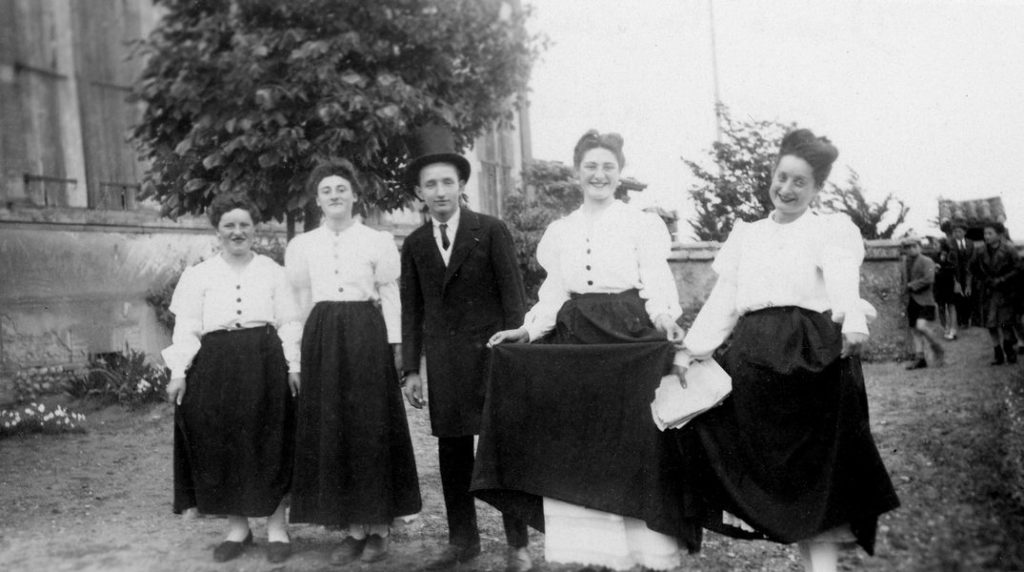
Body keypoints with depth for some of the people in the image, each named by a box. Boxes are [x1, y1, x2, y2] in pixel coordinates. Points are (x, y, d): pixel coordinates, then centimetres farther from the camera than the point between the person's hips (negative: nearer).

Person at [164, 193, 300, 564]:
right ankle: (237, 527, 19)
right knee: (221, 447, 4)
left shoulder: (273, 271, 8)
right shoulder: (198, 275, 7)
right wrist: (178, 372, -6)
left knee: (270, 446, 3)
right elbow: (186, 328, 3)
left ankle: (276, 528, 14)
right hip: (215, 367, 1)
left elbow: (289, 323, 6)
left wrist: (293, 366, -3)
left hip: (265, 365, 0)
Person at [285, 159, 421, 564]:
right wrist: (301, 348, 6)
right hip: (322, 338, 3)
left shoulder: (378, 241, 3)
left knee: (372, 428, -1)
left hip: (367, 335, -2)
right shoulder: (301, 245, 10)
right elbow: (297, 301, 11)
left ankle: (378, 525, 9)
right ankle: (354, 526, 11)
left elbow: (391, 296, 3)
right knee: (329, 432, 2)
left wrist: (395, 345, -4)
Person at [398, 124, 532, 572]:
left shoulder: (492, 231, -2)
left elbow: (513, 296, -3)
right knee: (452, 451, 7)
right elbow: (412, 309, 10)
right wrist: (412, 369, 6)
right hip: (444, 361, 4)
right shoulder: (414, 244, 9)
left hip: (490, 352, -3)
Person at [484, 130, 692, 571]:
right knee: (583, 445, 3)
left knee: (636, 441, -4)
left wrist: (664, 318, -24)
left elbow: (657, 284, -5)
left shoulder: (642, 224, 2)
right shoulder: (559, 232, 14)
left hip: (633, 337, -4)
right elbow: (554, 294, 15)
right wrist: (527, 330, 2)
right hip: (576, 341, 4)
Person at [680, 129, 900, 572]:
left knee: (816, 475, -5)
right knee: (773, 473, 5)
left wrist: (854, 321, -33)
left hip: (811, 357, -4)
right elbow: (722, 301, 17)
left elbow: (844, 281, -13)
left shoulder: (831, 229, 7)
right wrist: (691, 349, 7)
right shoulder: (745, 235, 20)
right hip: (753, 360, 4)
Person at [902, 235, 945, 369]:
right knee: (914, 331, 6)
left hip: (924, 301, -7)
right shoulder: (907, 264, 17)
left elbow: (929, 279, -19)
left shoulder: (927, 262, -6)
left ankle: (938, 350, 0)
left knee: (922, 327, -21)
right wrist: (907, 287, 6)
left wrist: (912, 285, -11)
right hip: (912, 301, 7)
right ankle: (919, 358, 11)